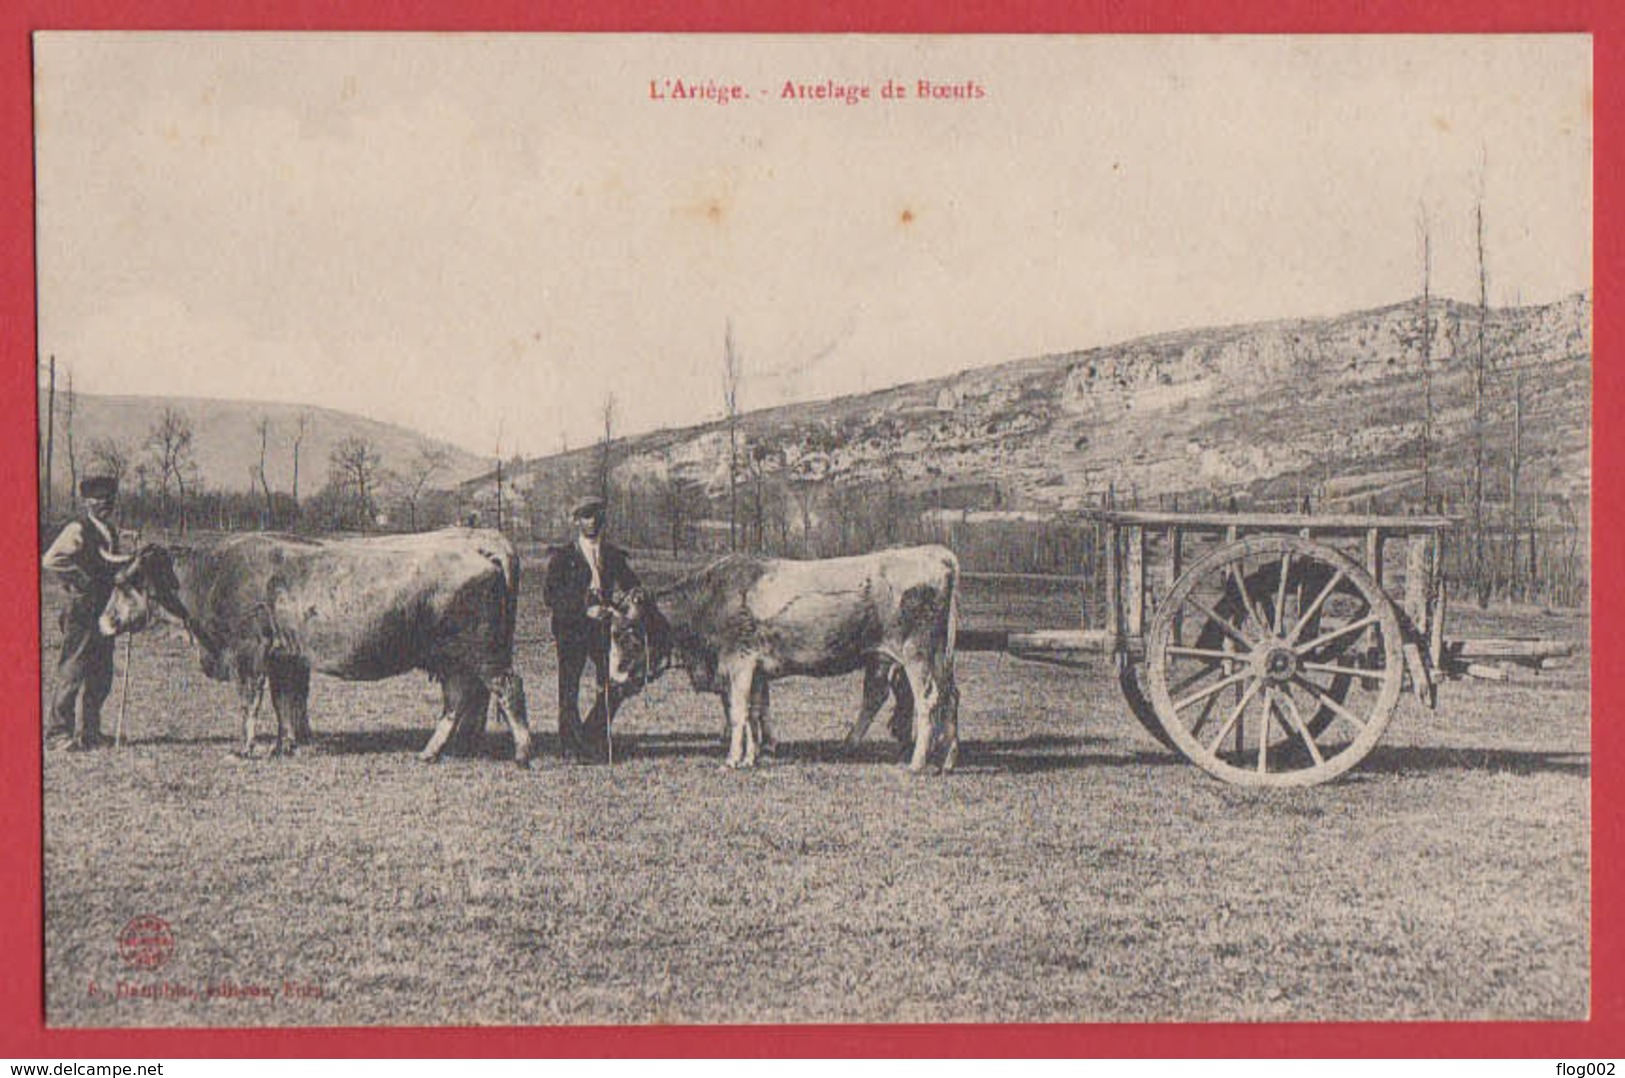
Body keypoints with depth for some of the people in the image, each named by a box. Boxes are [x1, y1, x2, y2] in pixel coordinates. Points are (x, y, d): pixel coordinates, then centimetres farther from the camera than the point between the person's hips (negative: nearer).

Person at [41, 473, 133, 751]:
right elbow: (51, 560, -21)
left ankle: (88, 732, 21)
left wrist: (129, 562, 8)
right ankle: (57, 733, 1)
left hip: (104, 611, 8)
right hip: (82, 612, -8)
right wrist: (80, 582, -18)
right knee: (73, 672, -5)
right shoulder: (78, 530, -11)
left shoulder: (110, 530, 15)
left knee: (100, 676, 11)